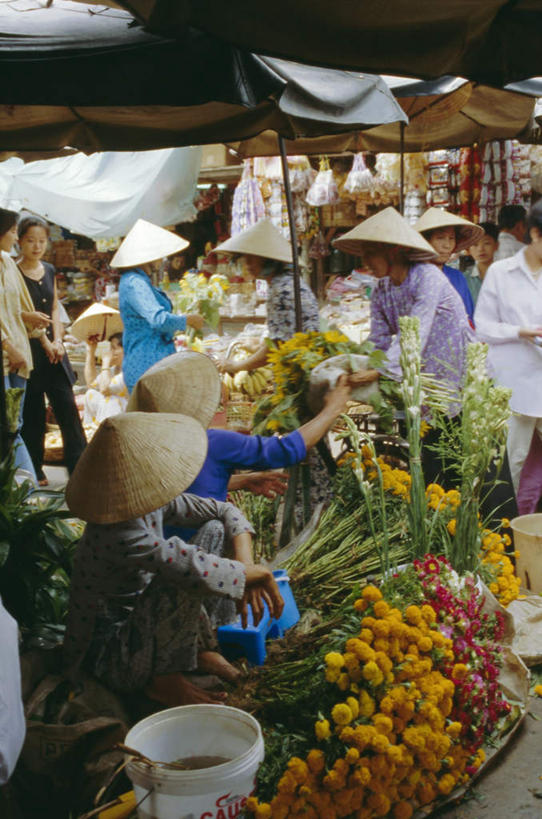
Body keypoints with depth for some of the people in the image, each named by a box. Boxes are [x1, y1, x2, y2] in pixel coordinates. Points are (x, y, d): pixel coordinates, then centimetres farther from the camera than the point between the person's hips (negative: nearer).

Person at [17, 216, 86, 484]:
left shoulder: (49, 270, 13)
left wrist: (57, 341, 1)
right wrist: (45, 344, -12)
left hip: (53, 350, 6)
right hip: (29, 352, -6)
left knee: (68, 409, 1)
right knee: (32, 414, 1)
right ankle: (34, 471, 11)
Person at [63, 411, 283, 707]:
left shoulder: (152, 500, -9)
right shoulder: (117, 535, -34)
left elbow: (227, 513, 0)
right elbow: (200, 573, -43)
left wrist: (245, 564, -16)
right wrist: (259, 574, -27)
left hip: (138, 622, 9)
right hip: (111, 659, -8)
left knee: (214, 530, 0)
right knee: (185, 582, -34)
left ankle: (200, 648, 5)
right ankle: (164, 679, -12)